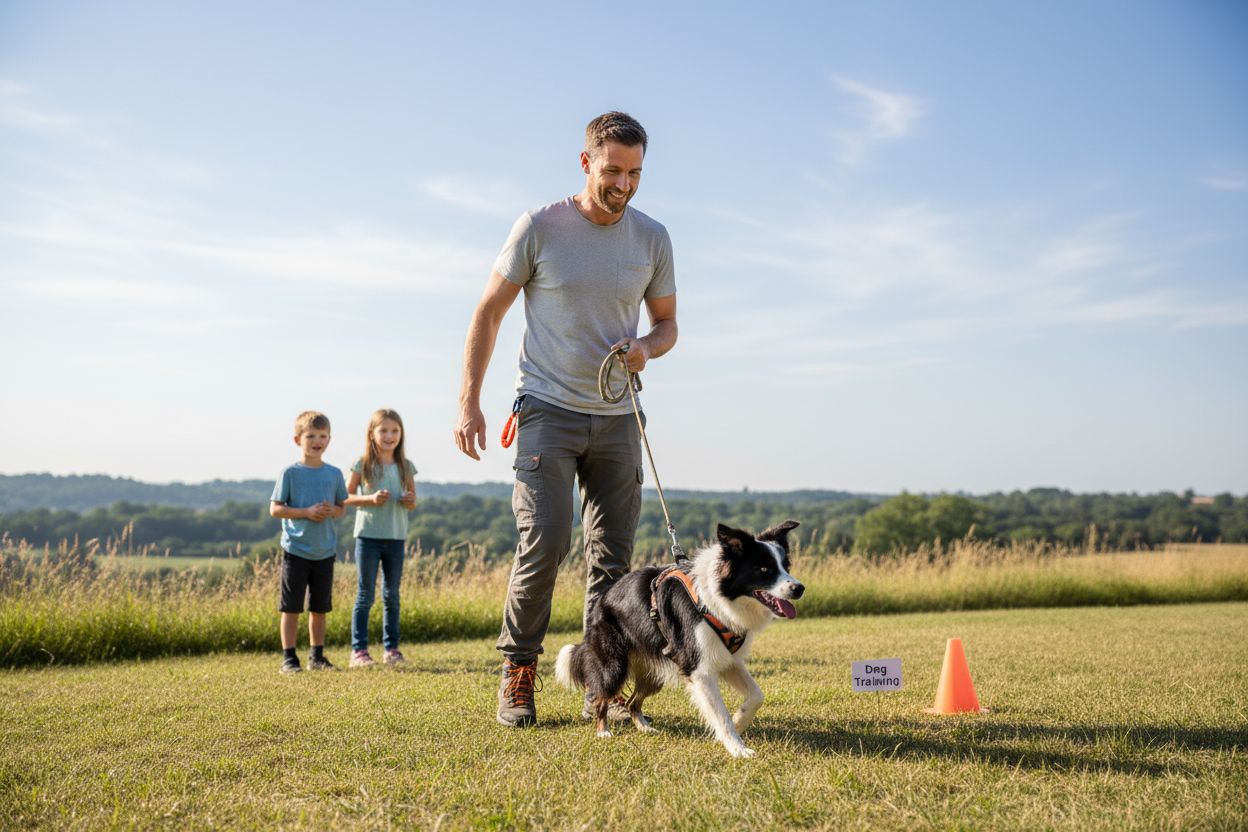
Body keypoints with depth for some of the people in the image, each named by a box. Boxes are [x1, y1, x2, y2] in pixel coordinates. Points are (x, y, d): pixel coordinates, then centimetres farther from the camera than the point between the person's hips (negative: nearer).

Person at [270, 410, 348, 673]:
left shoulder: (334, 474, 6)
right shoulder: (291, 473, -5)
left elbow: (341, 508, 13)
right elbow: (275, 508, -6)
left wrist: (330, 511, -10)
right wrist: (307, 512, -17)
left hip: (325, 551, 4)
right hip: (296, 550, -4)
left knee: (320, 607, 11)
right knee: (291, 607, 0)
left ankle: (317, 656, 20)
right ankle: (289, 657, 8)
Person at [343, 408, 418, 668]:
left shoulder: (405, 466, 6)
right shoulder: (362, 464, -3)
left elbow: (413, 500, 13)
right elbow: (346, 497, -1)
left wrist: (410, 501, -10)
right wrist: (371, 499, -17)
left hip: (396, 537, 3)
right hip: (368, 536, -3)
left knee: (392, 595, 10)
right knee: (365, 595, 1)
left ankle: (391, 647, 17)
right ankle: (358, 650, 5)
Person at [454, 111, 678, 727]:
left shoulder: (652, 239, 4)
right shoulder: (539, 228, -5)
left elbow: (667, 323, 15)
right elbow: (488, 313, 1)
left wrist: (647, 347, -10)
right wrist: (469, 403, -4)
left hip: (616, 417, 4)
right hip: (548, 409, -3)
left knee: (612, 556, 4)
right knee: (543, 541, -14)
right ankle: (518, 674, 3)